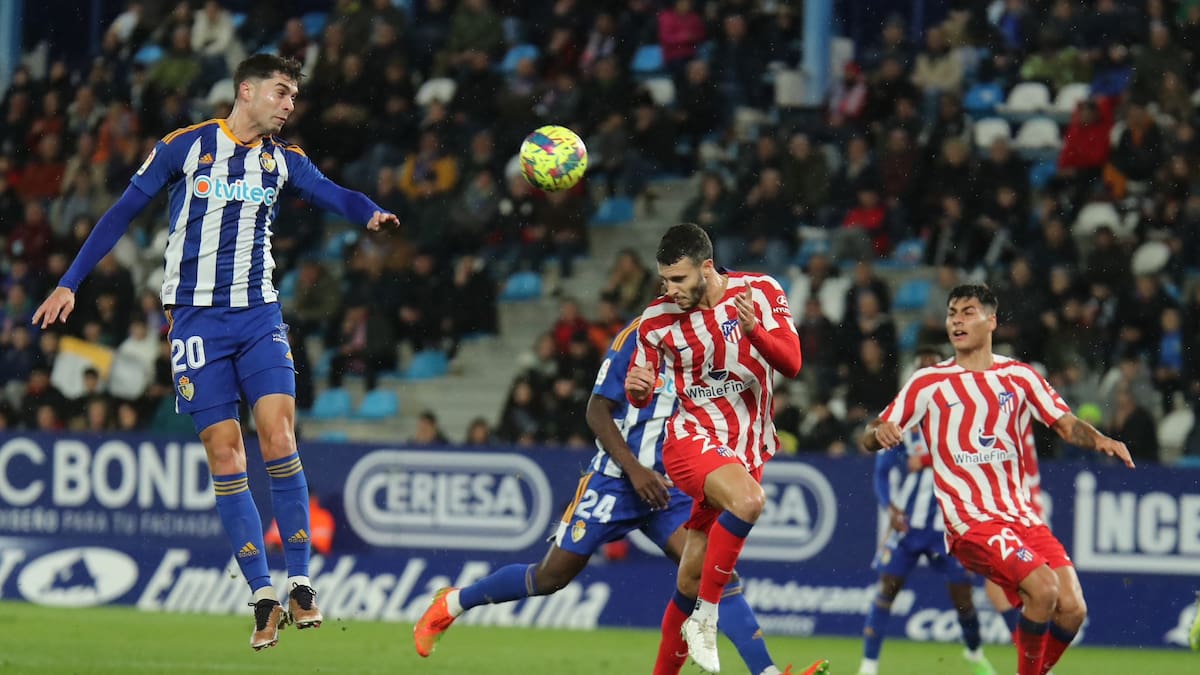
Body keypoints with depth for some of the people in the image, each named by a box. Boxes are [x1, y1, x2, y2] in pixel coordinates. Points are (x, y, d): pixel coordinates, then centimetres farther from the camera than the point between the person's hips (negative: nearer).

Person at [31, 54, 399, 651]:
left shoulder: (282, 159, 8)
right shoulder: (185, 147, -1)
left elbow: (330, 194, -8)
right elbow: (123, 212, 3)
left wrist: (371, 213, -31)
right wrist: (69, 283, 1)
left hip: (259, 316, 2)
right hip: (196, 318, -2)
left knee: (278, 434, -14)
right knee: (224, 454, -6)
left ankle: (300, 582, -7)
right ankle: (263, 595, -3)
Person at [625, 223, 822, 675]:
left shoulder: (760, 292, -4)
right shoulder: (657, 320, -2)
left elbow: (791, 364, -12)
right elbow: (641, 398, 9)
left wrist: (753, 329, -30)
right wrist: (637, 388, -16)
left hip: (747, 449, 2)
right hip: (692, 439, -2)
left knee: (691, 582, 5)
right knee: (748, 500, -35)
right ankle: (705, 618, -24)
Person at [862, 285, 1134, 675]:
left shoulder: (1018, 376, 12)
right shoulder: (929, 383, 4)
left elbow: (1066, 424, 10)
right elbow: (869, 440, 3)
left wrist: (1098, 439, -11)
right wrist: (879, 432, -22)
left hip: (1021, 516, 4)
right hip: (970, 522, -4)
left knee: (1072, 608, -11)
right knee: (1043, 588, -26)